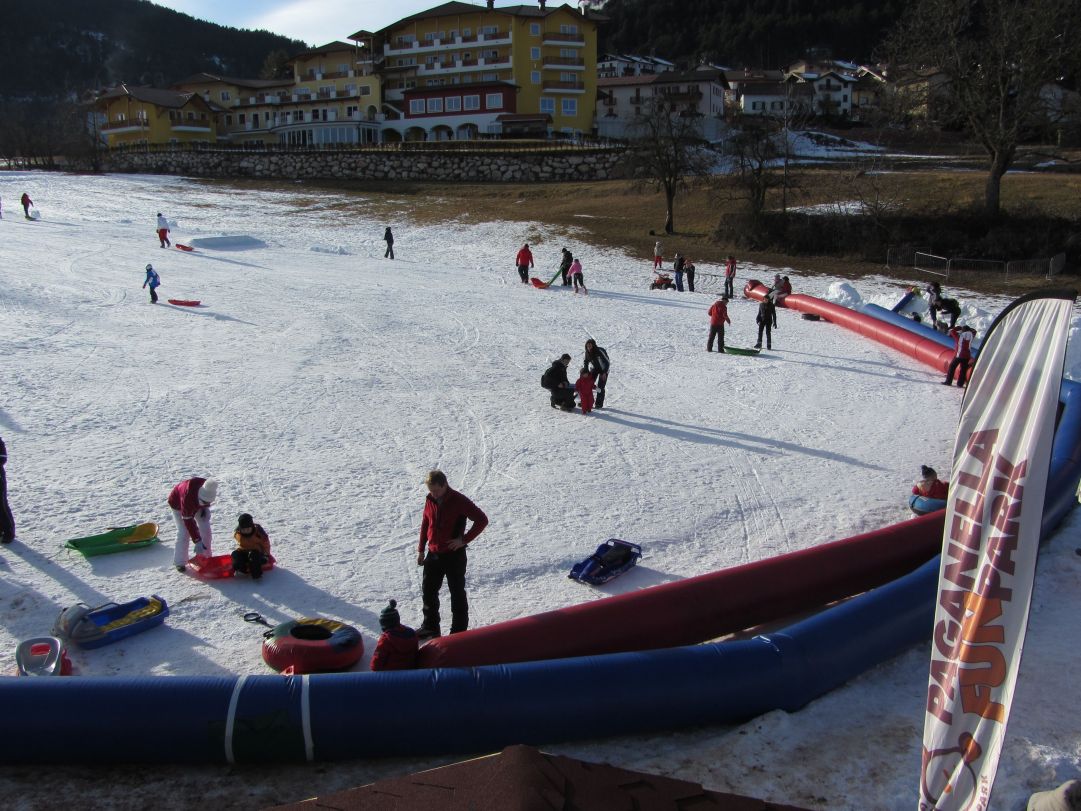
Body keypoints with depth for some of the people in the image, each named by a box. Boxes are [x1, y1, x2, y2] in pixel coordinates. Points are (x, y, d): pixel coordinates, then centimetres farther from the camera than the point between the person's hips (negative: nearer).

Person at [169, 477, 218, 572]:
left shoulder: (209, 489, -32)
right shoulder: (188, 496, -46)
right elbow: (188, 521, -41)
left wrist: (205, 508, -20)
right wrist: (197, 541, -42)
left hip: (196, 503, 5)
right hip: (178, 505, -5)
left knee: (205, 528, -4)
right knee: (183, 532, -15)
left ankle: (205, 556, 9)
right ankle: (180, 562, -2)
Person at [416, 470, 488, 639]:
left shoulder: (459, 501, -16)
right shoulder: (430, 500, 2)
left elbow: (482, 519, -16)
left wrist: (464, 539, -17)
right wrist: (421, 550, 14)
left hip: (454, 554, -6)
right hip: (433, 554, 6)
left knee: (457, 593, 4)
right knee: (428, 591, 12)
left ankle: (459, 630, 14)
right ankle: (430, 627, 27)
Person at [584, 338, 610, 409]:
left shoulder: (600, 351, -30)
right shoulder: (587, 352, -13)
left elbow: (607, 362, -23)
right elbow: (586, 362, 6)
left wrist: (604, 373, -26)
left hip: (603, 369, -5)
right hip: (594, 369, 5)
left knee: (600, 386, -10)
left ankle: (599, 404, -1)